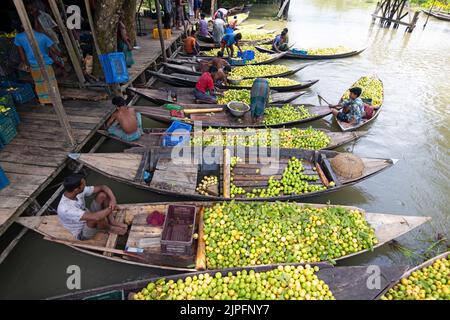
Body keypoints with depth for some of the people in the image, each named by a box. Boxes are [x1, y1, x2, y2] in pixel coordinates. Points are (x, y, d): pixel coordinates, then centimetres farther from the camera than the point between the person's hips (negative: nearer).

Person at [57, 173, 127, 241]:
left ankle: (112, 222, -5)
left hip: (88, 219, 6)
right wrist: (111, 208, -27)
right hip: (82, 234, -6)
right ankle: (110, 228, -4)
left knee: (102, 195, -12)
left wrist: (113, 199, -26)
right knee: (96, 218, -38)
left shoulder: (79, 191, -16)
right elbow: (95, 217, -43)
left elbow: (103, 187, -8)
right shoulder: (65, 209, -37)